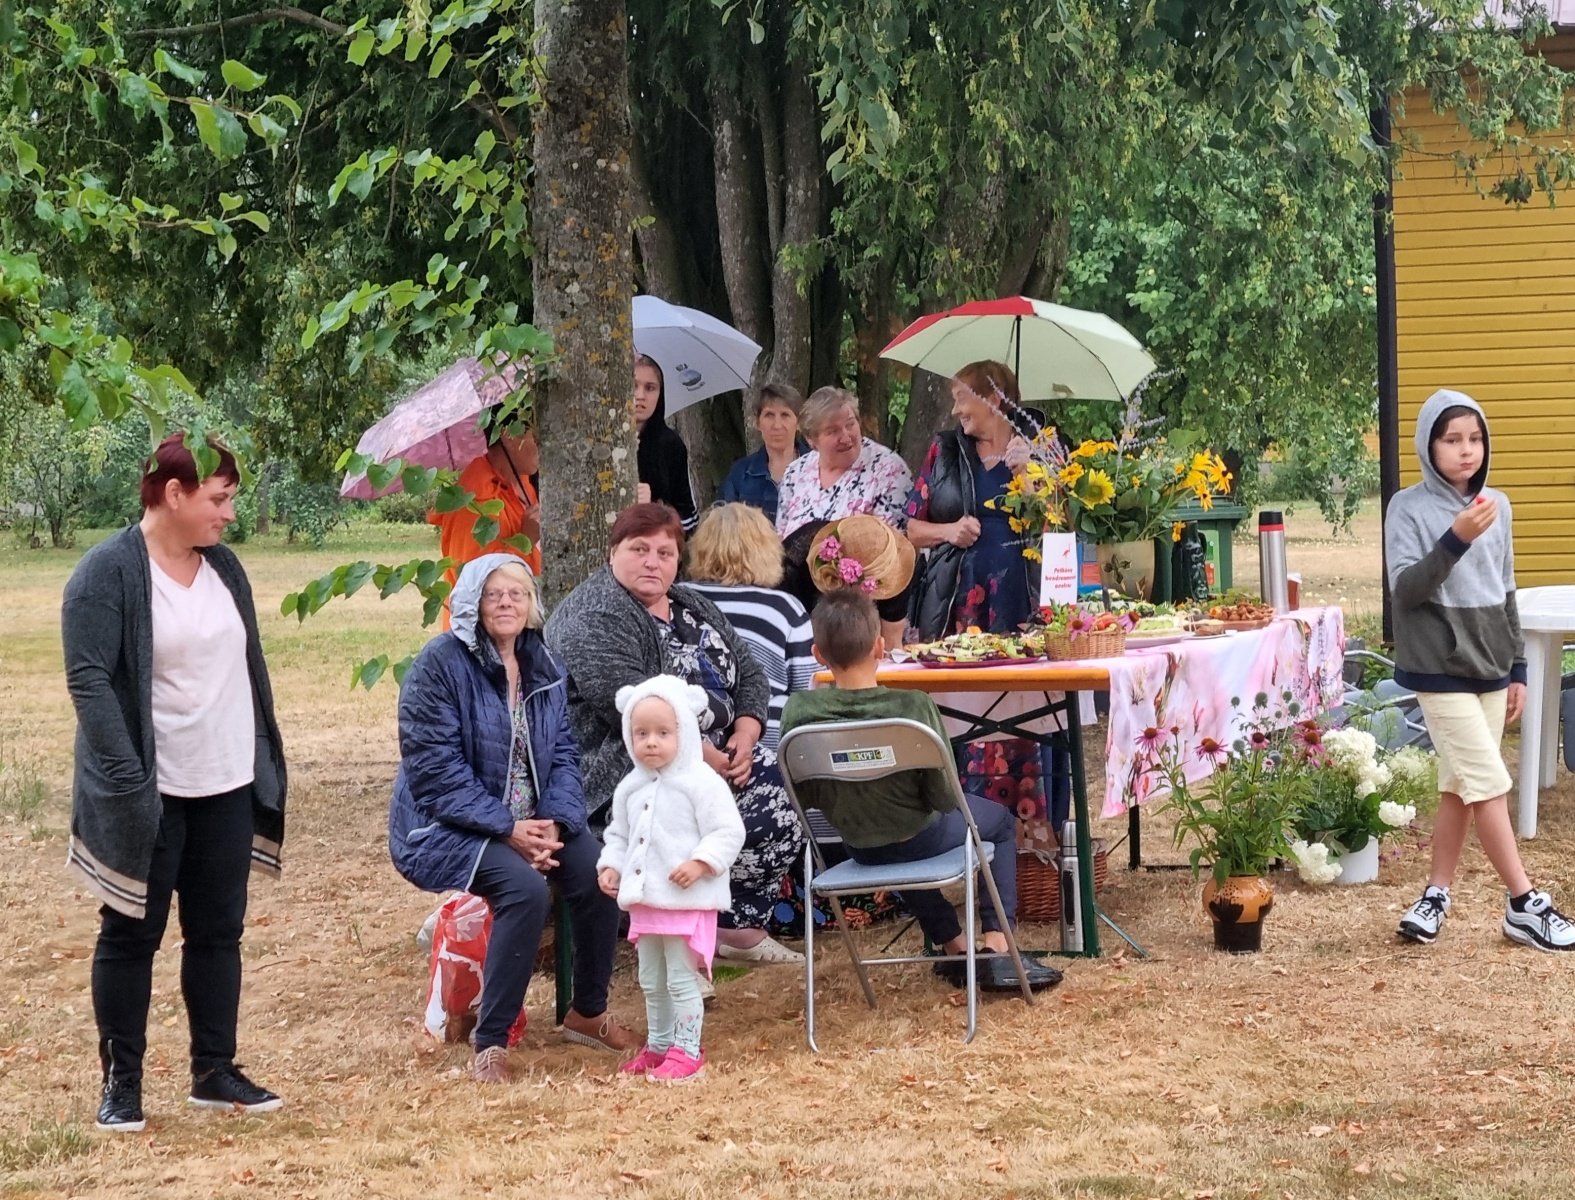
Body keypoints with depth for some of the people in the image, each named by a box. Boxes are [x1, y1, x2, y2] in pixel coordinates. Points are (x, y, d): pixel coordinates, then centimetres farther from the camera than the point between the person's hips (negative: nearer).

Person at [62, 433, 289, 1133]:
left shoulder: (223, 568, 9)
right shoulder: (108, 573, -13)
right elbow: (89, 680, -18)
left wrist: (268, 760, 14)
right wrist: (128, 779, -24)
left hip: (228, 789, 6)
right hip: (150, 796, -6)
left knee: (218, 932, 10)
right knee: (131, 936, 3)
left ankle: (214, 1071, 19)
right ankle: (121, 1082, 10)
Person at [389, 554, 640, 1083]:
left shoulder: (543, 666, 8)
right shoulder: (441, 663, -13)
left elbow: (562, 753, 6)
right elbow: (436, 770, -18)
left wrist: (554, 822, -14)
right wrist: (508, 830, -22)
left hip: (532, 818, 6)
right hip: (448, 823, -6)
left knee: (597, 874, -18)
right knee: (525, 888, -31)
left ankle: (588, 1013, 4)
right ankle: (490, 1042, -21)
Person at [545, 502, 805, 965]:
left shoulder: (693, 608, 16)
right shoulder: (593, 618, -12)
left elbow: (750, 674, 15)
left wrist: (745, 734, -4)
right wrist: (707, 759, -22)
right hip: (623, 766, -9)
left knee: (784, 793, -10)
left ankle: (740, 924, 4)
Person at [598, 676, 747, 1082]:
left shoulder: (702, 783, -13)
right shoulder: (630, 788, 9)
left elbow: (728, 832, -15)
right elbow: (619, 834, 21)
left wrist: (701, 863, -26)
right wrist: (612, 866, 5)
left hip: (687, 901, -7)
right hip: (644, 900, 7)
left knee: (681, 980, -3)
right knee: (652, 982, 17)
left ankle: (686, 1050, 5)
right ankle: (658, 1045, 29)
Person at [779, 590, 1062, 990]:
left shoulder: (799, 713, -21)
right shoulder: (914, 708, -29)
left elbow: (802, 795, -9)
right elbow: (944, 797, -22)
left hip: (858, 848, 3)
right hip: (920, 839, -3)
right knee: (1000, 820, 27)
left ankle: (954, 944, 44)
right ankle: (997, 950, 19)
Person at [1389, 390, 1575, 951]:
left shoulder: (1496, 505, 8)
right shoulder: (1409, 508, -8)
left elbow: (1505, 592, 14)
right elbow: (1405, 589, -16)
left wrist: (1517, 668, 14)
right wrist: (1456, 540, -27)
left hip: (1490, 668, 6)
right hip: (1441, 670, -6)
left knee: (1462, 788, 9)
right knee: (1489, 785, -6)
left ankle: (1437, 893, 19)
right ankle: (1526, 905, -1)